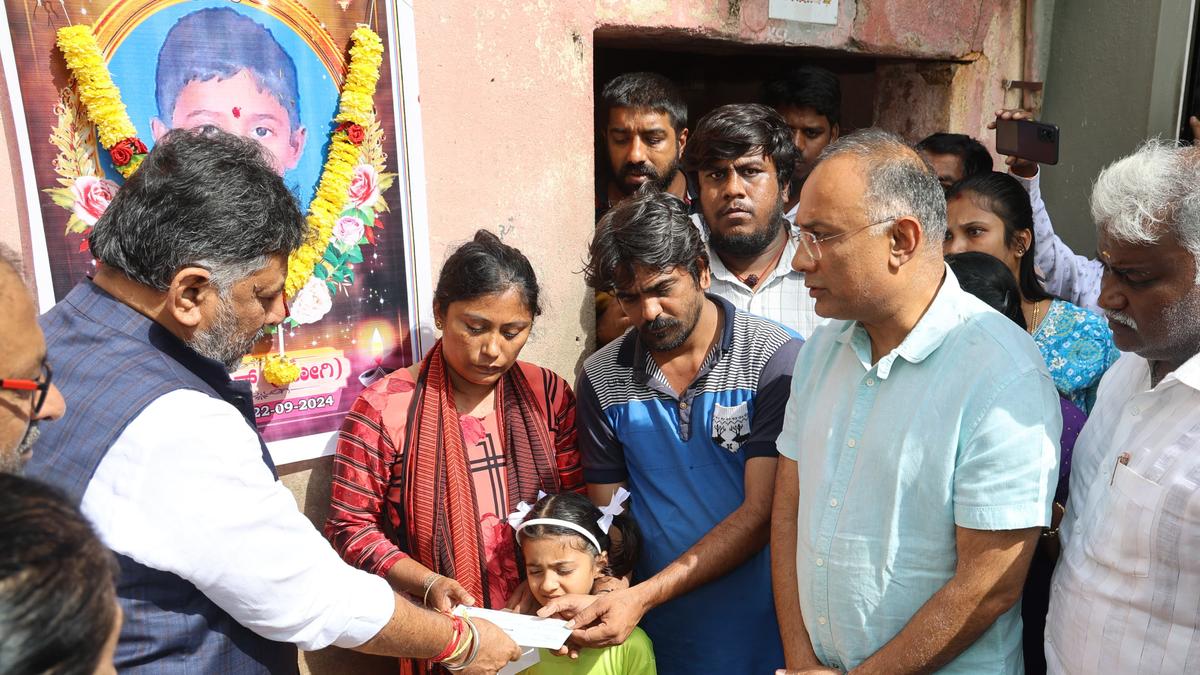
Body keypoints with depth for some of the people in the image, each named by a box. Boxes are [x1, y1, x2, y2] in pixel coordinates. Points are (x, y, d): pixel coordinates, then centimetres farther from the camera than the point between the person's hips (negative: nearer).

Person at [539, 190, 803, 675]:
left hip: (761, 628, -2)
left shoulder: (775, 358, -13)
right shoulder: (602, 377, -2)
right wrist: (591, 601, -15)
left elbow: (761, 513, -16)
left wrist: (643, 596, -22)